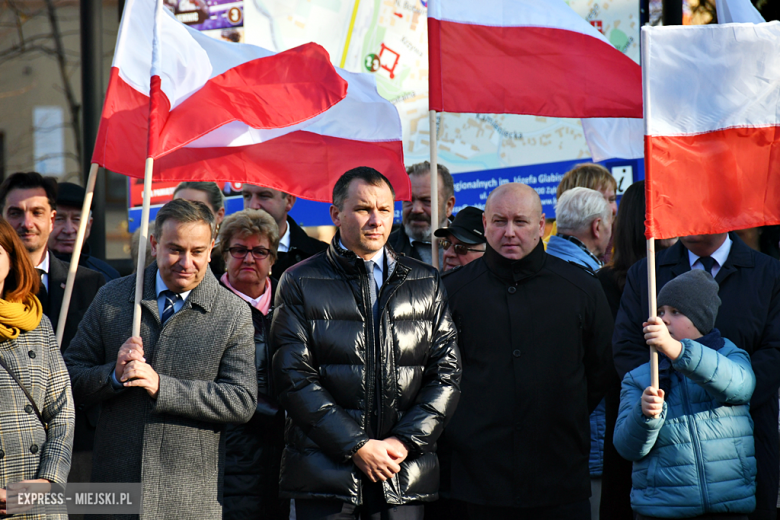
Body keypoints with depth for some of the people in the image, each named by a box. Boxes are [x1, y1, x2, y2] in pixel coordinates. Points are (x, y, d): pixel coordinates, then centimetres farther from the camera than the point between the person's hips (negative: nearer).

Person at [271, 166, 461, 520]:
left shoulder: (427, 284, 13)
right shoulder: (300, 283, 4)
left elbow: (447, 373, 8)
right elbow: (294, 378, -4)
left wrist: (405, 441, -6)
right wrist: (357, 447, -11)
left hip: (405, 474, 2)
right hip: (326, 472, -2)